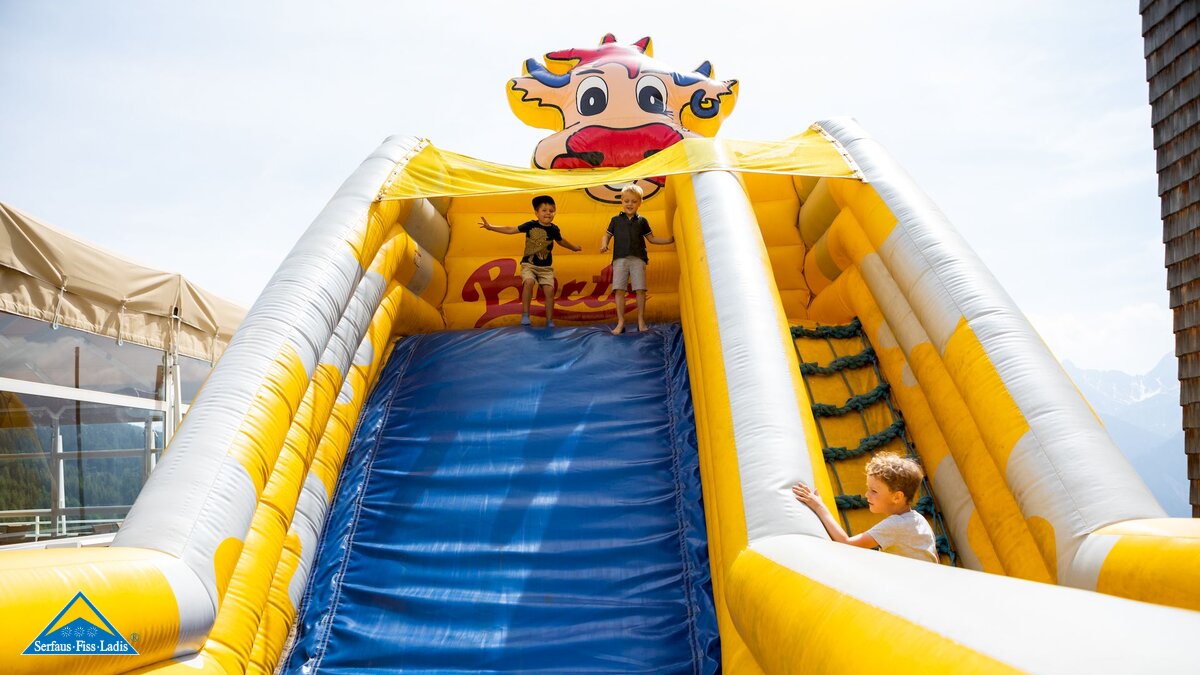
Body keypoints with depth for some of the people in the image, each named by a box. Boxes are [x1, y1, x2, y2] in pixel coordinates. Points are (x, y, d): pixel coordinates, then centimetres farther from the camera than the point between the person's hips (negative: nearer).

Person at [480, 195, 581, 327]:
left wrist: (575, 248, 37)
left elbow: (561, 241, 22)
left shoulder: (554, 229, 0)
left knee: (549, 290, -10)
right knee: (529, 282, -29)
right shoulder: (531, 225, -8)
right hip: (529, 264, -2)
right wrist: (490, 227, -13)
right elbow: (511, 230, -7)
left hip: (546, 267, 3)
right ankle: (525, 315, -19)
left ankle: (549, 321, 3)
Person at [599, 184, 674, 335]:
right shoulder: (616, 220, 13)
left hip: (638, 259, 0)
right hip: (620, 259, 0)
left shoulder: (642, 221, 13)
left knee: (640, 289, -5)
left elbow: (651, 238, 18)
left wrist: (670, 240, 10)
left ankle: (641, 320, 7)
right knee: (619, 290, -7)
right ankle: (620, 322, -1)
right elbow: (607, 235, 15)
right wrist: (604, 244, -7)